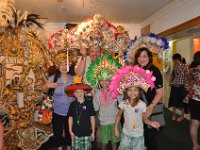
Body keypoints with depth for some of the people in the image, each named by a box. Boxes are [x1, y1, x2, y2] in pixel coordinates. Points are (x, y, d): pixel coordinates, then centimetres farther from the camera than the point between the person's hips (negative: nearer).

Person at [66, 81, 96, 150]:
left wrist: (93, 132, 2)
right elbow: (70, 118, 5)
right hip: (75, 133, 1)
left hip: (86, 133, -1)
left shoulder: (89, 103, -6)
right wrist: (70, 131, 2)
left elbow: (92, 118, 0)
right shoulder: (73, 104, -2)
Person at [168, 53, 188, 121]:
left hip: (181, 87, -6)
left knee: (181, 102, 7)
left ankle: (182, 116, 24)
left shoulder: (184, 66, -10)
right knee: (174, 101, 12)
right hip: (174, 86, 6)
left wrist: (185, 85, -13)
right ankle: (174, 115, 28)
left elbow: (186, 77, -11)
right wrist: (170, 82, 9)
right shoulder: (175, 66, 7)